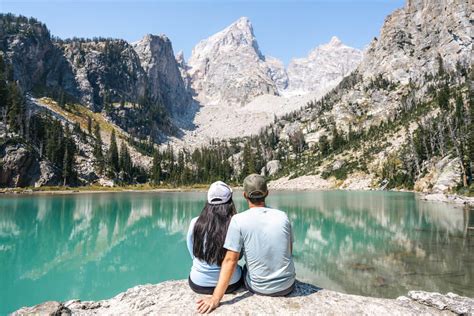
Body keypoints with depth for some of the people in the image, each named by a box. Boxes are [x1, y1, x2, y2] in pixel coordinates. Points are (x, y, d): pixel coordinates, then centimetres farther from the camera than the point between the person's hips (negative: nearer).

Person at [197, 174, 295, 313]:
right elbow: (289, 251, 6)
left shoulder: (238, 220, -16)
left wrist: (216, 298, -17)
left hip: (259, 288, -2)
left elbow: (230, 260, -19)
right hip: (288, 285, 2)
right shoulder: (282, 216, -7)